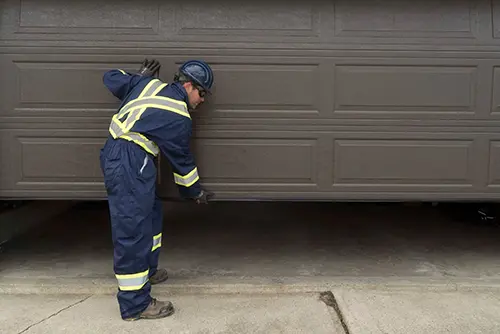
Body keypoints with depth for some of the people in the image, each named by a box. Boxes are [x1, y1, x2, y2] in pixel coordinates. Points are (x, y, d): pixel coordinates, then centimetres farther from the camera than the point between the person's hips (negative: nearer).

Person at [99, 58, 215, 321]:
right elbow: (182, 160, 1)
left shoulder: (150, 84, 12)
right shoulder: (179, 118, -8)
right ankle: (135, 304, 0)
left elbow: (111, 79, 20)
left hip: (114, 154, 10)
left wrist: (140, 77, 35)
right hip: (129, 163, -10)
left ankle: (146, 271, 38)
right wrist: (195, 193, 15)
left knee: (151, 213, 22)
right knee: (133, 230, -7)